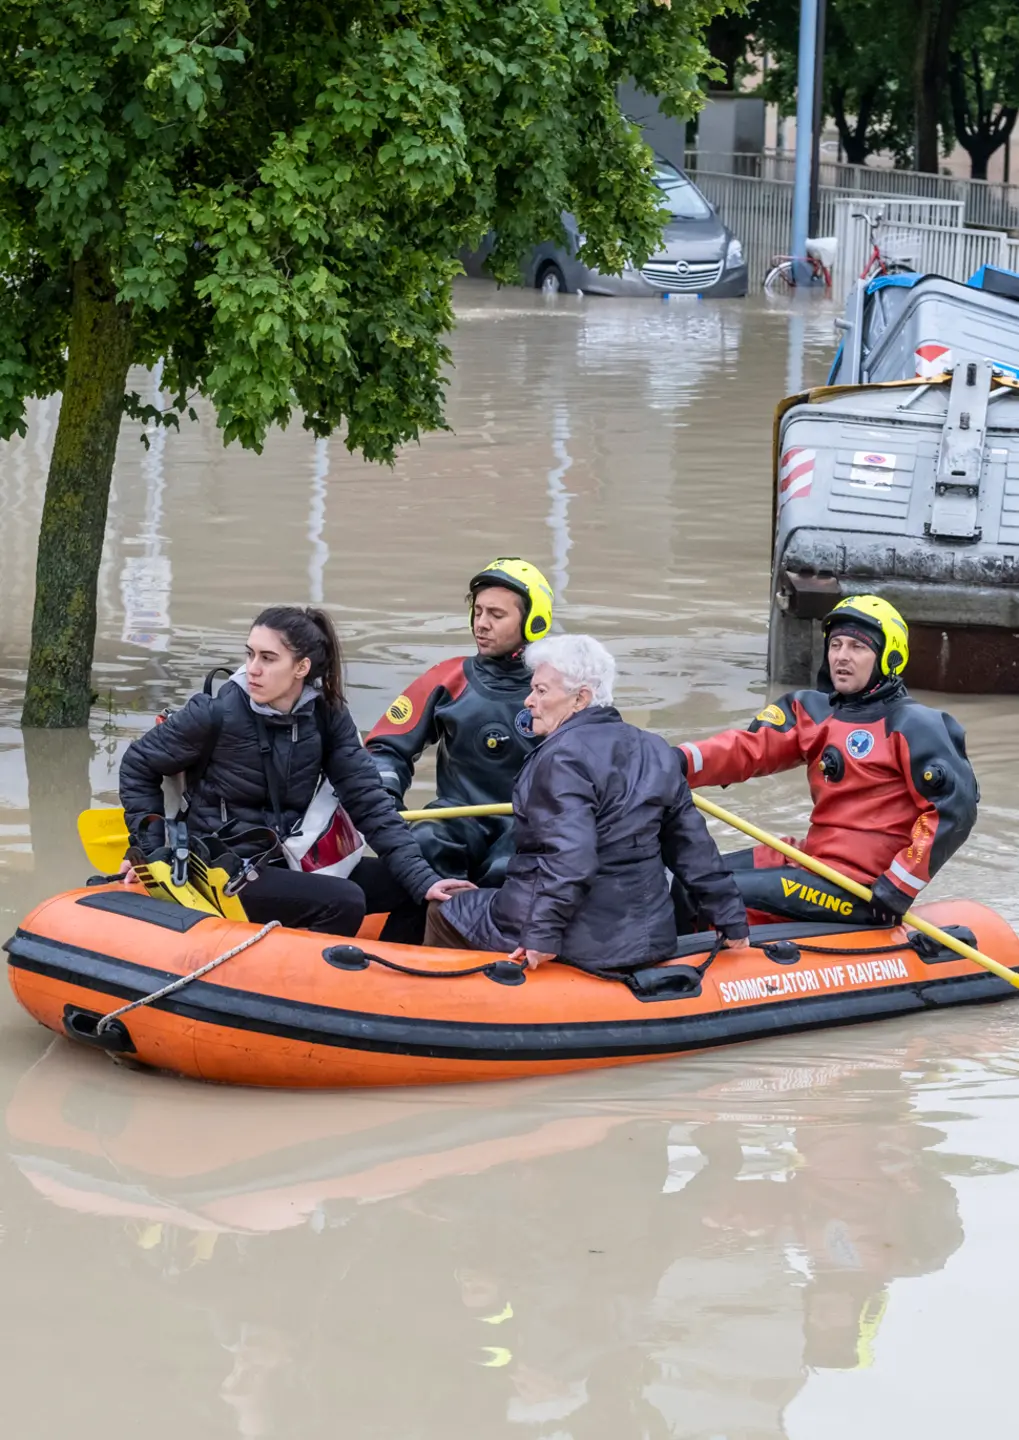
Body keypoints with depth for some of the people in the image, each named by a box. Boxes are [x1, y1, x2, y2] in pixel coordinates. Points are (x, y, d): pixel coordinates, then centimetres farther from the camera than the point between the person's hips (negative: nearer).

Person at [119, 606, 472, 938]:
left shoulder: (326, 716, -2)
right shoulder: (217, 713, -13)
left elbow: (368, 801, -4)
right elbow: (138, 765, 0)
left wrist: (423, 879, -14)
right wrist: (151, 851, -4)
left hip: (290, 866, 6)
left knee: (409, 890, -7)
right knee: (344, 902, -28)